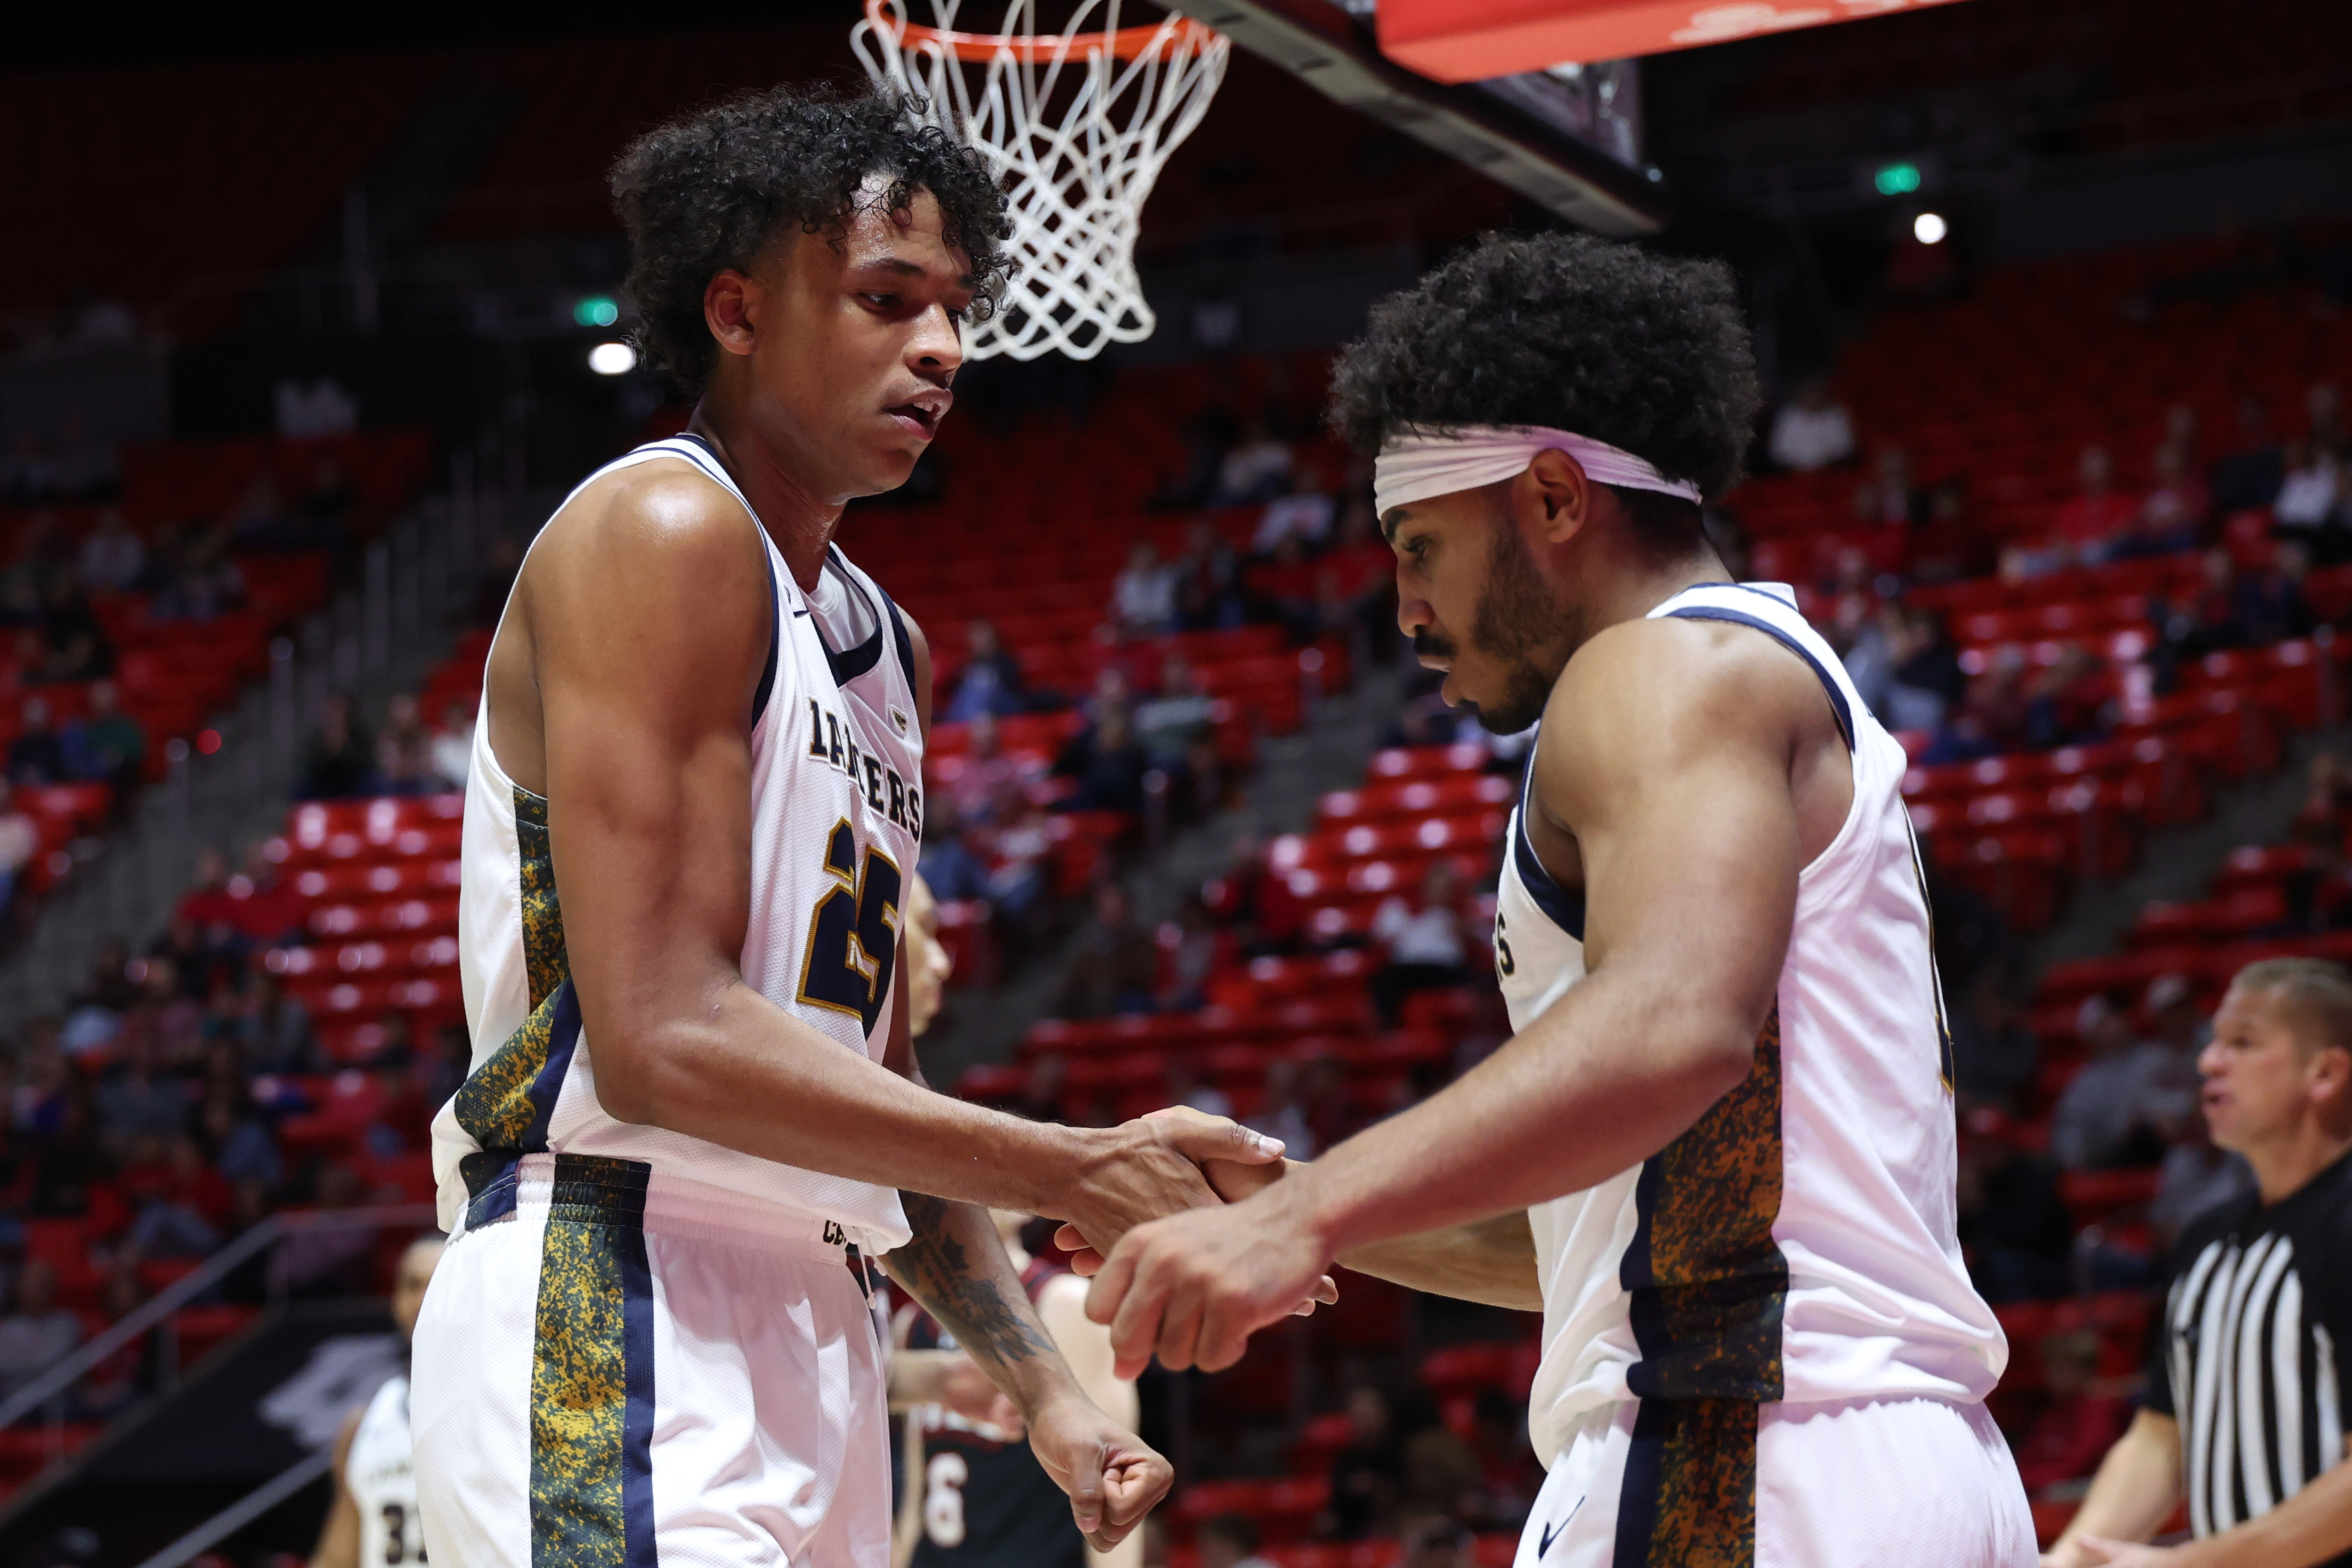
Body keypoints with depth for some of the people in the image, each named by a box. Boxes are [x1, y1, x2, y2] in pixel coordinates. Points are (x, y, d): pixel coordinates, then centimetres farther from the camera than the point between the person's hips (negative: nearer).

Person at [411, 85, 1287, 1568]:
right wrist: (1076, 1174, -18)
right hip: (614, 1315, -10)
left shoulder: (887, 649, 22)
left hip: (810, 1335, 10)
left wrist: (1047, 1389, 14)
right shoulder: (662, 533, -7)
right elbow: (661, 1039, -18)